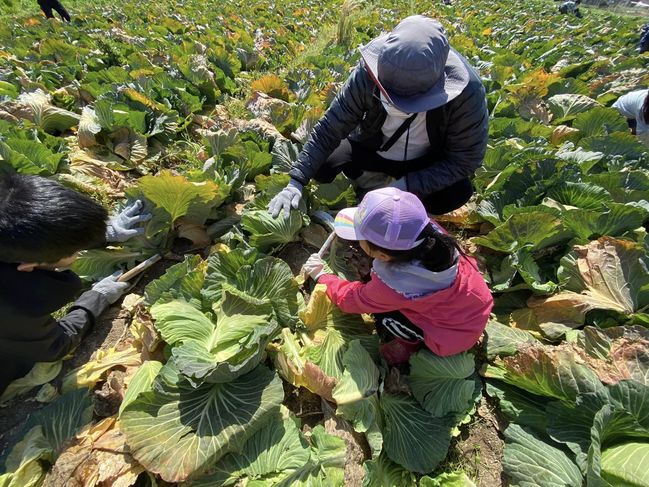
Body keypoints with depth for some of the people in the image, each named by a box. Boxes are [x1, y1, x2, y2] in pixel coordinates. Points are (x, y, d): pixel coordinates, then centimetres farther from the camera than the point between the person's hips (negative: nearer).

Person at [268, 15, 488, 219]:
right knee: (321, 167, -21)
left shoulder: (467, 92, -30)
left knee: (456, 194, -28)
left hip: (424, 162, 0)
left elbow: (465, 160, -22)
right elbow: (329, 128, -23)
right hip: (370, 148, 1)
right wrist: (296, 181, -31)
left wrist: (406, 186, -32)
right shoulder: (369, 72, -28)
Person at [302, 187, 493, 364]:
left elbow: (351, 299, -13)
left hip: (456, 336, -5)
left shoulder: (391, 286, -36)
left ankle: (411, 343, 12)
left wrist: (321, 276, 0)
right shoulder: (428, 230, -26)